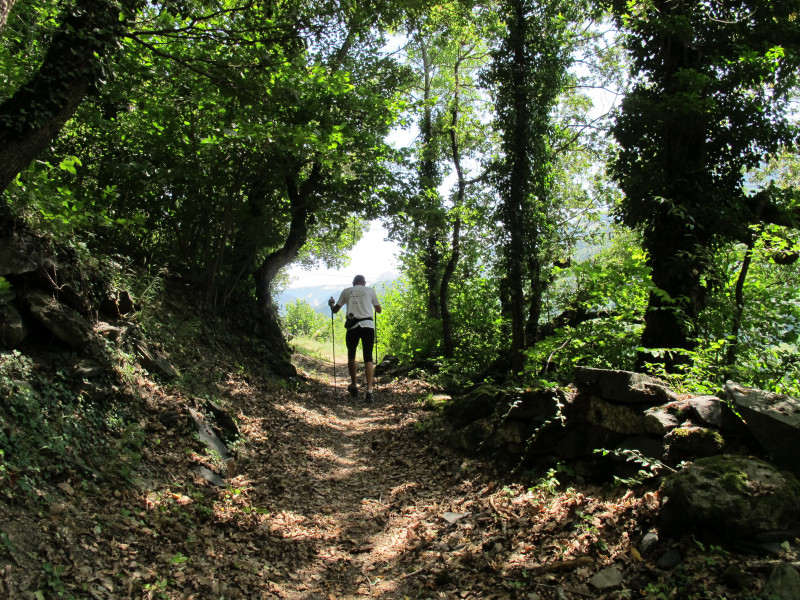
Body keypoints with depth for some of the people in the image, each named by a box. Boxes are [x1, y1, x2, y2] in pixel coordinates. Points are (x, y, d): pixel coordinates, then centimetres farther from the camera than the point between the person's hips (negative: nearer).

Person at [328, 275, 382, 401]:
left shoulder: (346, 291, 14)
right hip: (368, 325, 0)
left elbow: (335, 310, 18)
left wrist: (331, 304, 39)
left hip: (352, 327, 0)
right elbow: (378, 309, 21)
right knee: (368, 358, 0)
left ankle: (354, 385, 23)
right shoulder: (370, 290, 14)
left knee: (351, 355, 20)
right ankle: (369, 390, -11)